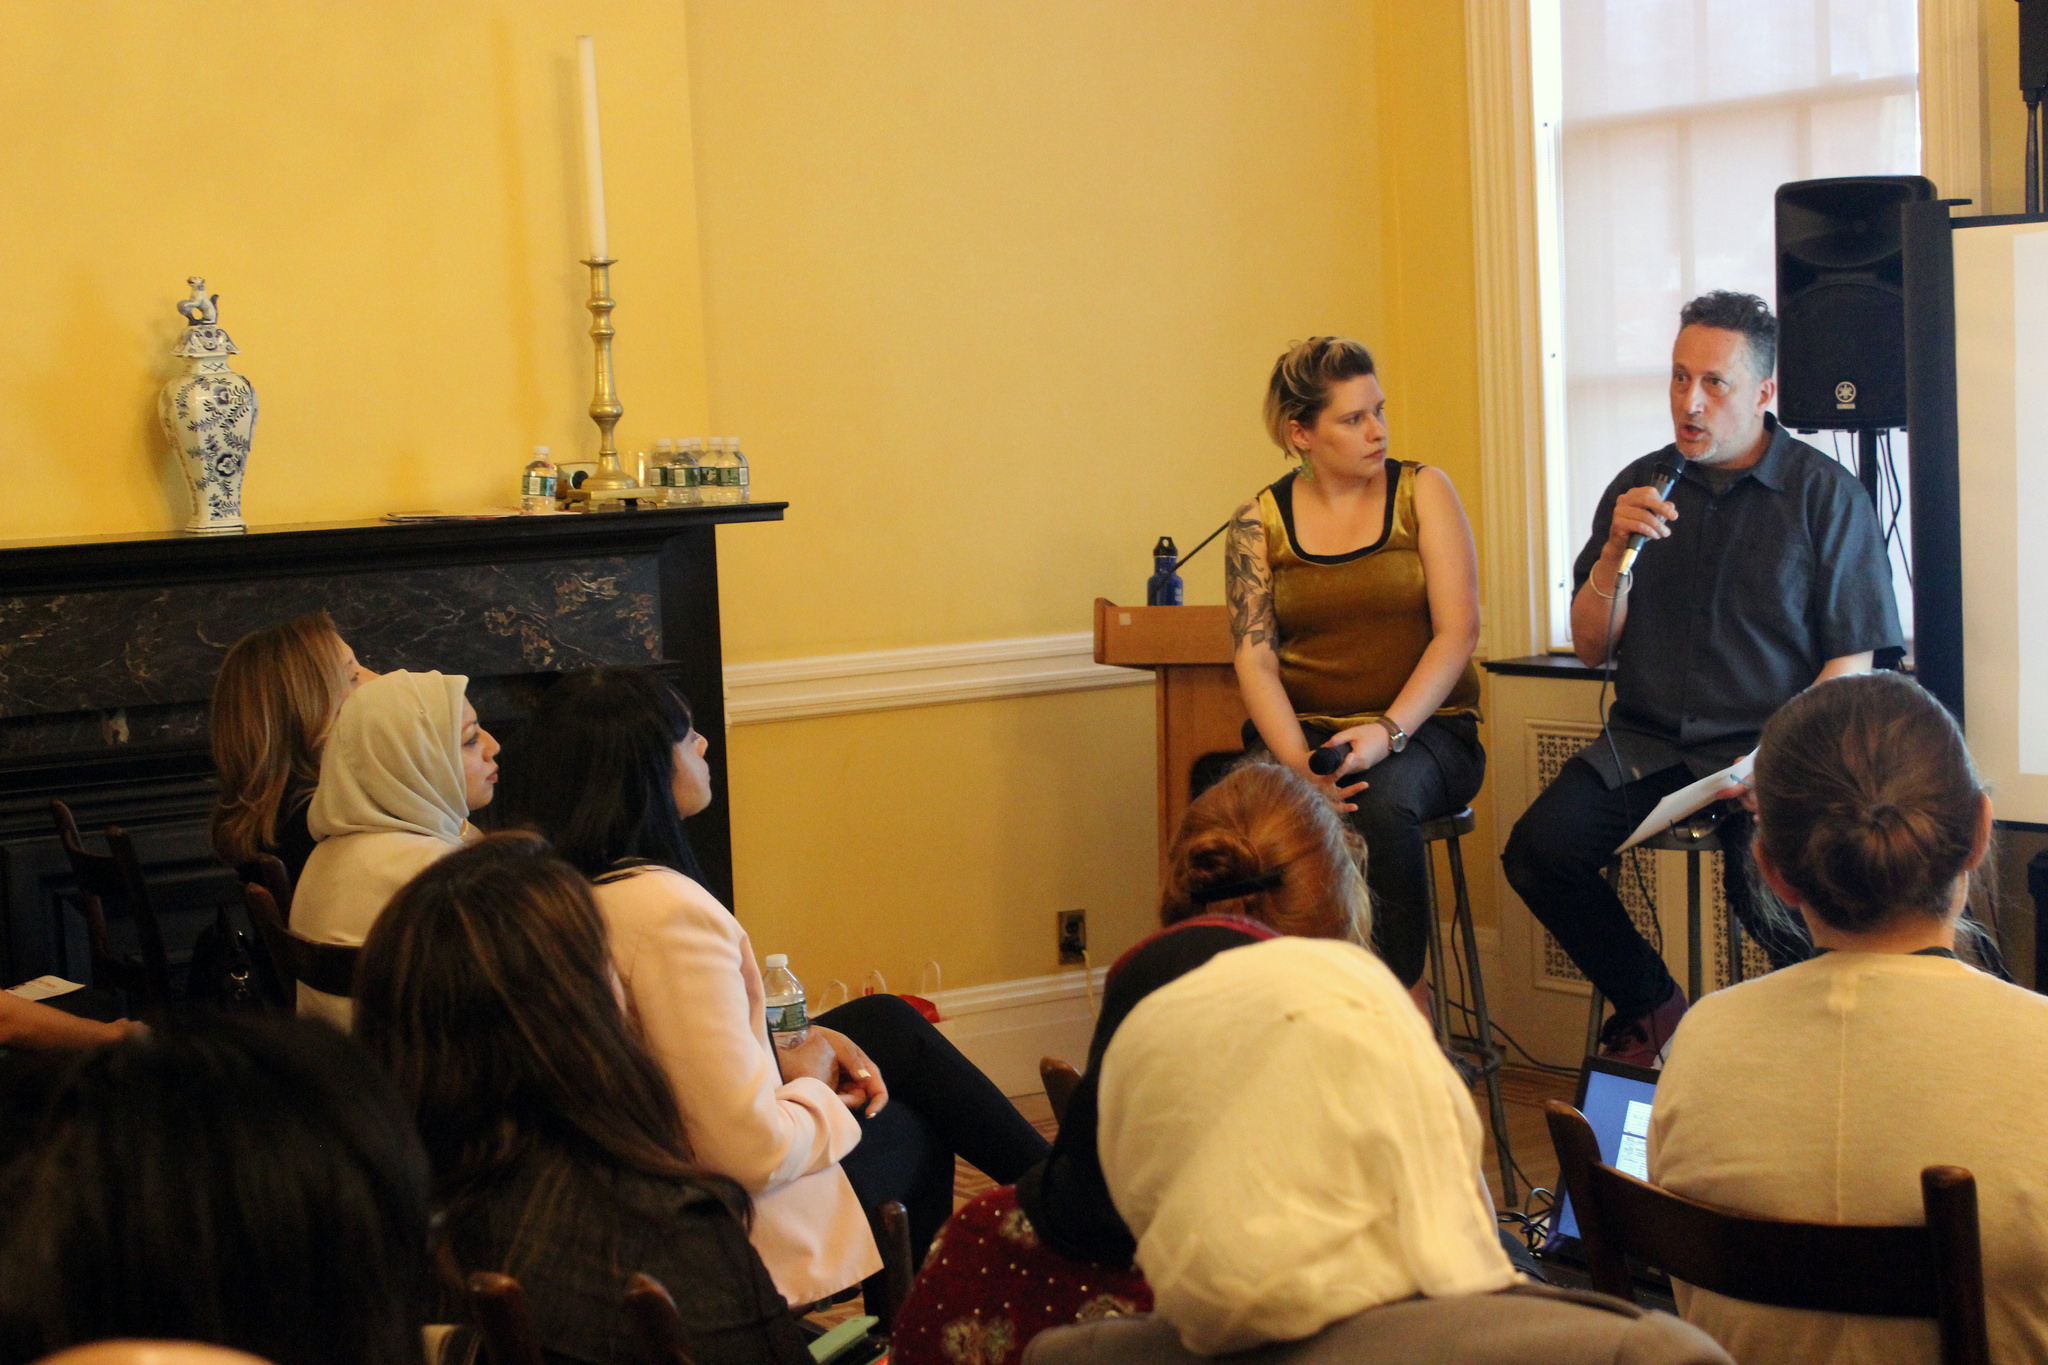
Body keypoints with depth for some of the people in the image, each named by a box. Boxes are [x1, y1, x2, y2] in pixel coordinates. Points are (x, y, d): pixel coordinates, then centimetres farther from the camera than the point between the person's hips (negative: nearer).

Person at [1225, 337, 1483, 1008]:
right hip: (1303, 728, 1)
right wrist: (1299, 762, -20)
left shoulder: (1422, 492, 4)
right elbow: (1255, 657, -2)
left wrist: (1386, 731, -18)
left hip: (1424, 729, -1)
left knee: (1383, 802, -35)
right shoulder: (1258, 523, 6)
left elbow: (1458, 631, -3)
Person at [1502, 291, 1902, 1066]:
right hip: (1648, 743, 4)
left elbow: (1852, 660, -2)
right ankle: (1649, 1004, 3)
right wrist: (1618, 551, -9)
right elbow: (1591, 649, 8)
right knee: (1538, 849, -20)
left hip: (1765, 745, -4)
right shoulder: (1640, 487, 10)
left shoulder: (1826, 494, 0)